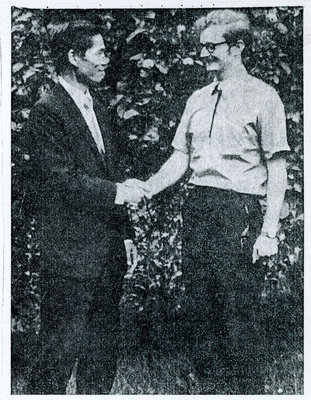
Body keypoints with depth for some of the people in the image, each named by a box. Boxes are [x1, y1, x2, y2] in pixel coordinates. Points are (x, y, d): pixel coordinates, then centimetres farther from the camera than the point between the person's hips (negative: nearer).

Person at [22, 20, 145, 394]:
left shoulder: (100, 107, 16)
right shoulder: (47, 111, -12)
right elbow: (62, 179, -18)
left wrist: (126, 185, 6)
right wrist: (117, 192, -17)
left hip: (108, 249, 8)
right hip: (70, 254, -8)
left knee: (104, 344, 17)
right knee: (61, 345, 1)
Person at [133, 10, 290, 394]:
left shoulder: (262, 96, -1)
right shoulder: (198, 99, 15)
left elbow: (277, 168, -5)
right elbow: (180, 159, 14)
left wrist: (269, 231, -11)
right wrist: (144, 190, -1)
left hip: (239, 210, -6)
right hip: (196, 206, 6)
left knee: (239, 312, 0)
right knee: (197, 310, 11)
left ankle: (249, 391, 18)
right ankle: (214, 389, 28)